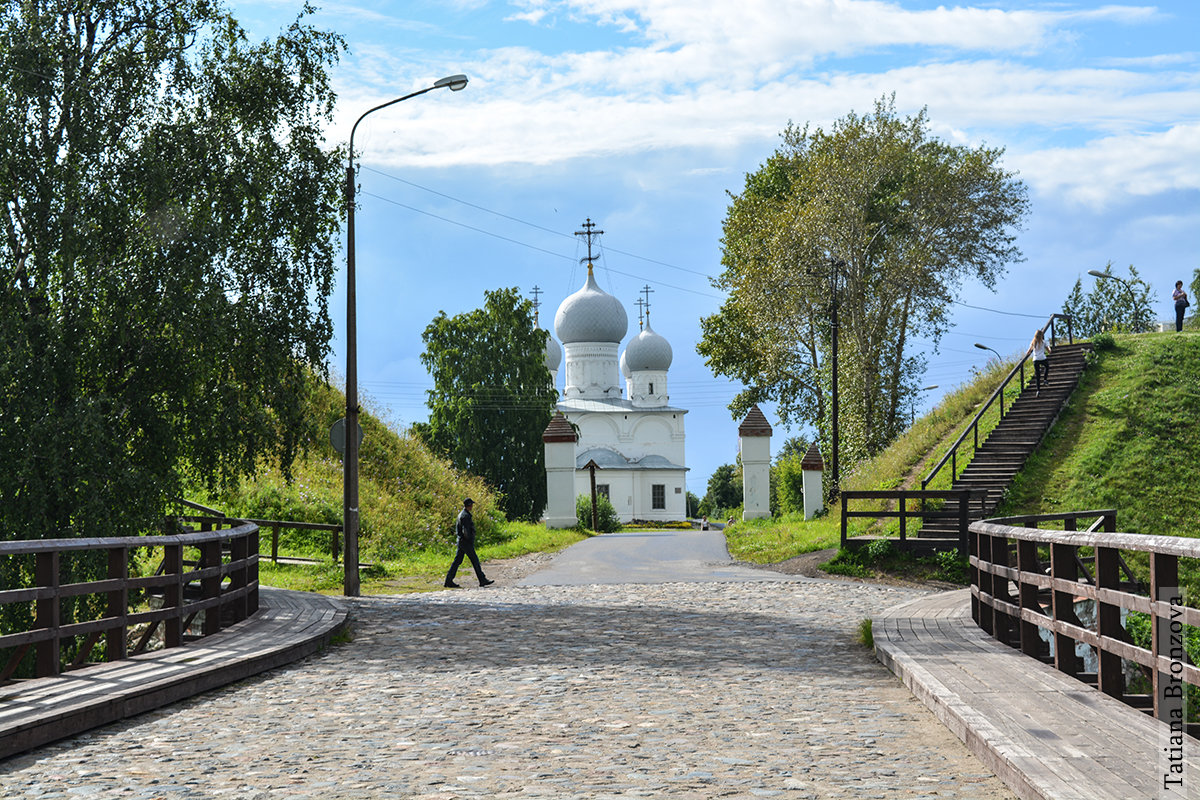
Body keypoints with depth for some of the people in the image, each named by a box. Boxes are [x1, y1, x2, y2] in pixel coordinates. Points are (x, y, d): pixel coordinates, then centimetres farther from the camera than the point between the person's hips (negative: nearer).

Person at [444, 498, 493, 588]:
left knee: (457, 561, 7)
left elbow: (457, 527, 23)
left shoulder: (461, 514, 15)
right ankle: (482, 580, 3)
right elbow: (465, 531, -23)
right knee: (475, 560, -3)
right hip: (466, 542, -10)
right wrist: (470, 541, -15)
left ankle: (449, 581, 4)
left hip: (461, 541, 10)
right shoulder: (465, 516, -18)